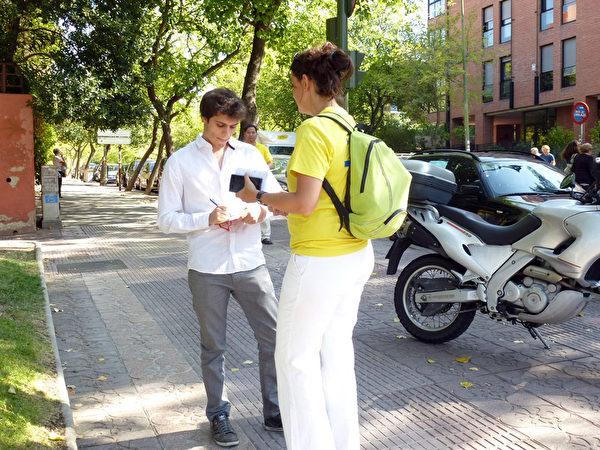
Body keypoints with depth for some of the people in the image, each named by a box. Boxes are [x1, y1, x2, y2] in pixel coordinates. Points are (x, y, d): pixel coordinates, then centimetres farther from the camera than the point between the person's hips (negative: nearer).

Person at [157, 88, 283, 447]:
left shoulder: (249, 154, 6)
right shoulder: (181, 162, 0)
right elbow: (167, 219, -2)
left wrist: (258, 212, -11)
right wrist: (209, 219, -17)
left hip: (251, 264, 2)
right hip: (208, 271, -2)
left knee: (274, 338, 4)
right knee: (214, 347, 10)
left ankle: (275, 411, 21)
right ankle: (219, 415, 26)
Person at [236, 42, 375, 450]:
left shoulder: (314, 130, -19)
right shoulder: (352, 126, 9)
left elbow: (305, 202, -23)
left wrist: (259, 196, -9)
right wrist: (284, 207, 18)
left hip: (319, 260, -9)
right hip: (357, 256, 9)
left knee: (296, 356, 6)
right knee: (337, 350, 19)